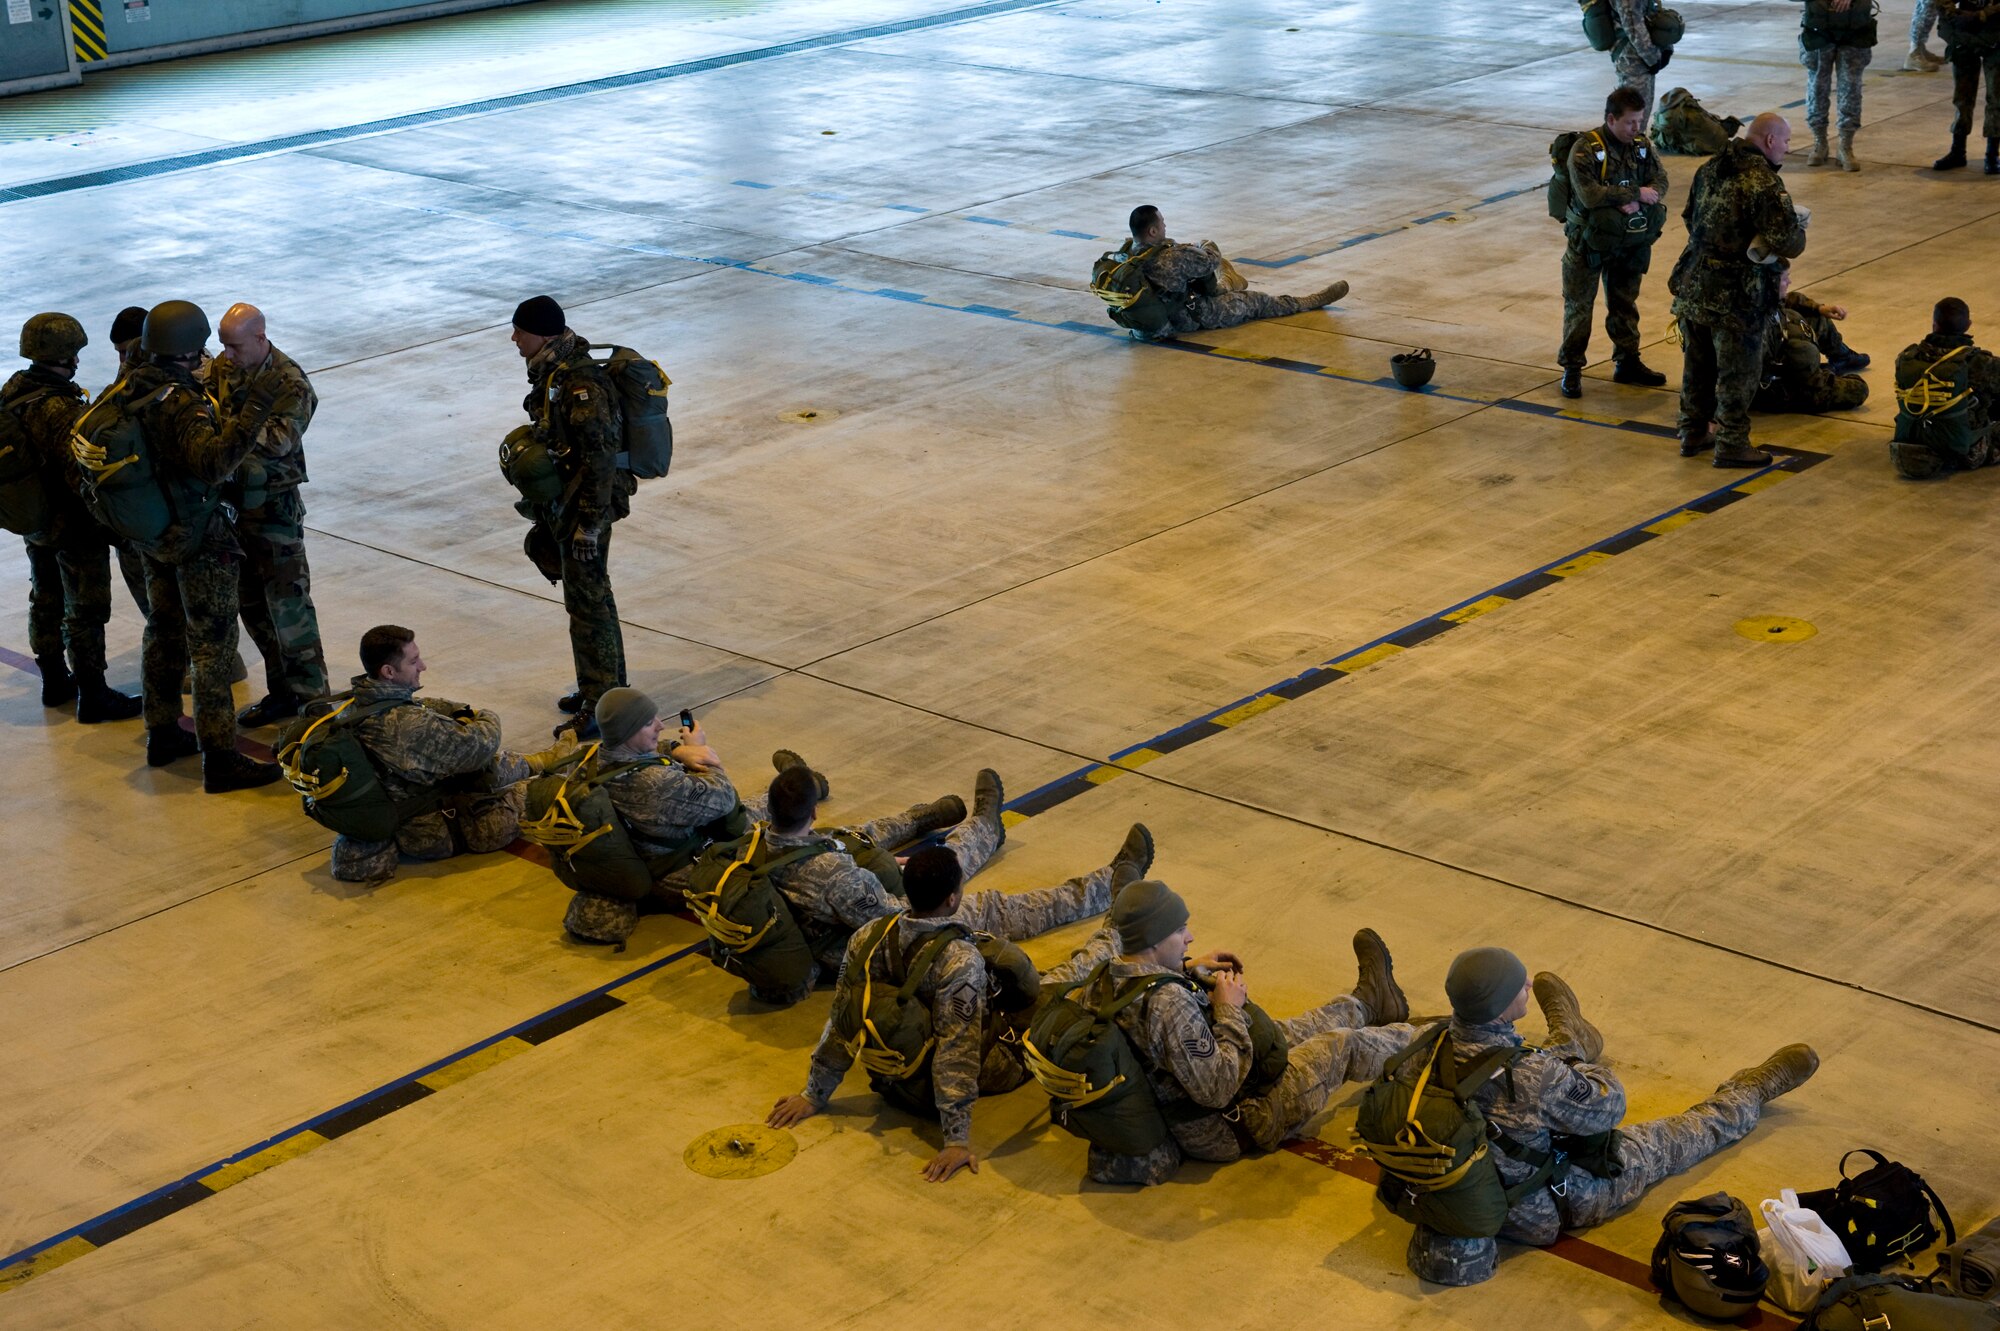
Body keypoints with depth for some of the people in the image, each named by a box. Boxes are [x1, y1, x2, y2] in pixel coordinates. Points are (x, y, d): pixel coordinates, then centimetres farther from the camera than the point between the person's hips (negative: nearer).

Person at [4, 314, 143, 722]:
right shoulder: (58, 408, -28)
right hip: (72, 523, -9)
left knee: (45, 598, 21)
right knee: (85, 610, 3)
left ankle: (54, 681, 35)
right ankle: (91, 696, 11)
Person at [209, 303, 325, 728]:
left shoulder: (290, 384, -17)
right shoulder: (221, 368, 5)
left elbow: (281, 439, -30)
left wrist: (226, 424, -39)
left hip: (274, 506, -7)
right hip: (233, 501, 7)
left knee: (288, 604, -5)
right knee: (250, 602, 13)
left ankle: (310, 697, 3)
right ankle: (282, 691, 23)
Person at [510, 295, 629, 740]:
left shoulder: (581, 385, -25)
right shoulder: (552, 372, 6)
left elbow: (600, 460, -25)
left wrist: (589, 525, -24)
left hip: (586, 504, -10)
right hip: (563, 501, 10)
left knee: (587, 601, -4)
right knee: (590, 595, 19)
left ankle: (598, 707, 3)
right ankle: (606, 687, 32)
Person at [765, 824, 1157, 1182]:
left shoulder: (868, 941, -23)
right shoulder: (961, 962, -41)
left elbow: (842, 1023, -13)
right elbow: (956, 1057, -39)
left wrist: (813, 1095, -1)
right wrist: (957, 1140, -33)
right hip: (992, 1066, -6)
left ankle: (1112, 884, 38)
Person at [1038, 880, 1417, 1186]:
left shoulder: (1102, 977, -11)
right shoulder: (1169, 1003, -39)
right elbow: (1218, 1088, -34)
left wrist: (1186, 970, 5)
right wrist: (1230, 1009, -23)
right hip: (1227, 1131, -8)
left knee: (1286, 1033, 26)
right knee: (1343, 1045, 9)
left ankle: (1368, 1004, 55)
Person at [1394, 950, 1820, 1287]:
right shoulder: (1532, 1079, -41)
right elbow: (1609, 1105, -24)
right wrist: (1567, 1057, -7)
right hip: (1557, 1204, -5)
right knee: (1682, 1137, 17)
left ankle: (1571, 1042, 62)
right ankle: (1755, 1089, 42)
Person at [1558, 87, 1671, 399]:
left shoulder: (1641, 145, 1)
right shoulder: (1585, 149, -19)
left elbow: (1660, 181, -3)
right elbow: (1590, 195, -28)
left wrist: (1635, 202, -24)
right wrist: (1636, 193, -23)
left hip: (1629, 241, 5)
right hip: (1589, 241, -5)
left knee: (1625, 303, 16)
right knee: (1579, 305, 4)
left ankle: (1628, 362, 28)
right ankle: (1571, 368, 13)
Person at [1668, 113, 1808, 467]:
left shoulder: (1710, 168, 6)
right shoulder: (1762, 182, -20)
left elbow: (1690, 217, 19)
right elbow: (1789, 244, -22)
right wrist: (1798, 230, -1)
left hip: (1693, 285, 8)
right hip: (1737, 295, -7)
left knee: (1697, 363, 19)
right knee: (1738, 371, 5)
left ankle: (1692, 433, 30)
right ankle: (1731, 445, 11)